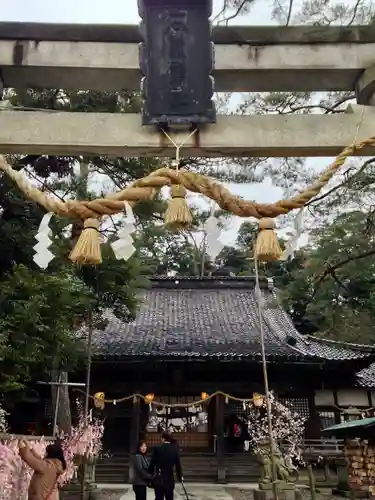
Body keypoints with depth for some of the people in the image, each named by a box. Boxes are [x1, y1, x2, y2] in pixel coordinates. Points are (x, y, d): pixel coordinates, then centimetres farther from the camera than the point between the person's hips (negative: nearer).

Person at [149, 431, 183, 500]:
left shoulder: (157, 448, -8)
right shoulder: (175, 449, -2)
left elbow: (153, 462, -4)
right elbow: (178, 464, 2)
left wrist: (150, 473, 11)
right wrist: (180, 476, 15)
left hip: (159, 479, -2)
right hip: (170, 478, 2)